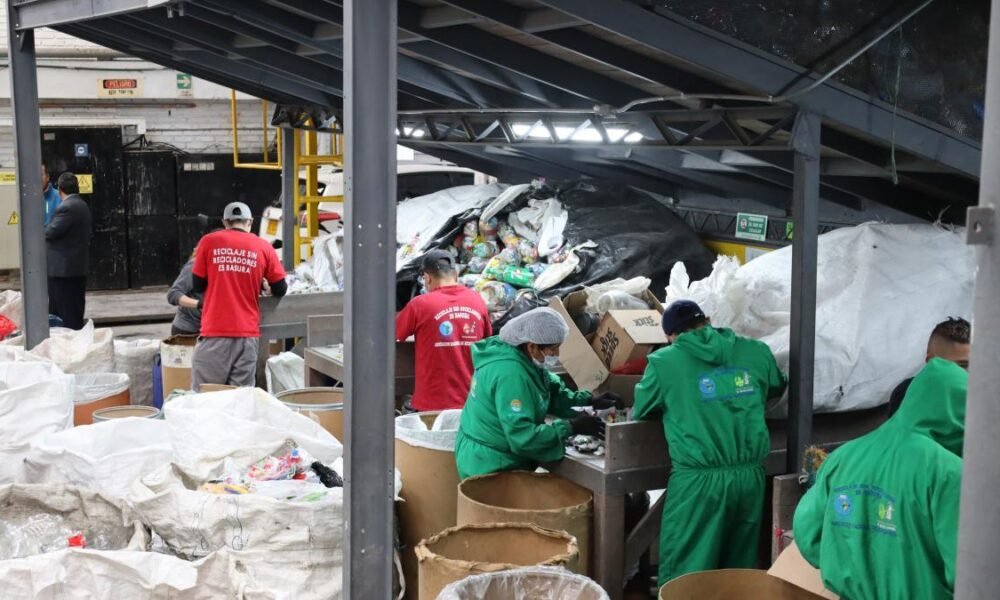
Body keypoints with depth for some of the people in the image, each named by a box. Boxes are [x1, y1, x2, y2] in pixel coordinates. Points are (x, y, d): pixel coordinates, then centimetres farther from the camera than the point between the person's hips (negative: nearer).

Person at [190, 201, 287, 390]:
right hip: (247, 333, 1)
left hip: (215, 333, -1)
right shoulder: (263, 247, 4)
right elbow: (280, 290, 9)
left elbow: (198, 286, 9)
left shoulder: (209, 242, 2)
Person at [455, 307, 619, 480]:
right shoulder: (511, 374, -30)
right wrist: (572, 427, -27)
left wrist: (590, 401, -2)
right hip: (491, 468, -9)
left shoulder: (521, 358, 0)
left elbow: (551, 391, 11)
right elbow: (522, 436, -32)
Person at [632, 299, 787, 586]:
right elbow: (777, 388, 26)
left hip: (699, 478, -4)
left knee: (684, 574, 5)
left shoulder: (664, 361, -4)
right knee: (741, 567, 18)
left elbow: (641, 412, 10)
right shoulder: (756, 351, 6)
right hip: (750, 475, 4)